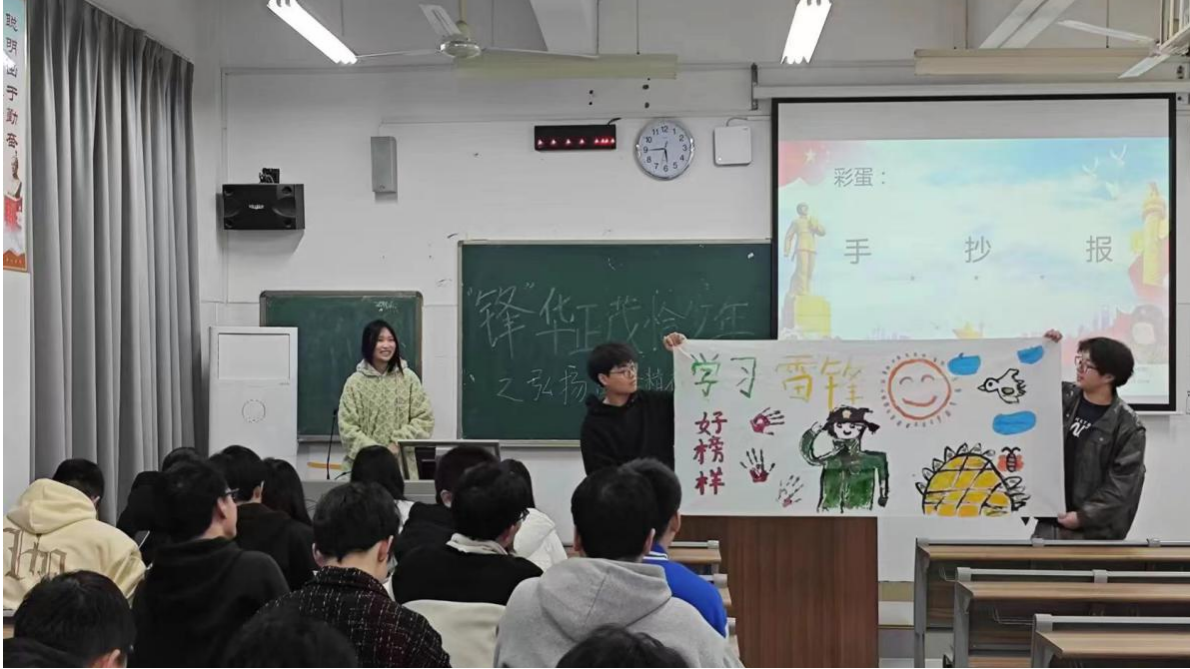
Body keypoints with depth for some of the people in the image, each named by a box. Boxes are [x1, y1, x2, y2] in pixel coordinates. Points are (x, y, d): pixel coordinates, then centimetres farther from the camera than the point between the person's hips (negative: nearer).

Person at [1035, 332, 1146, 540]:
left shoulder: (1128, 426, -11)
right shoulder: (1062, 397, 3)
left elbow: (1123, 484, -13)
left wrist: (1084, 516, -18)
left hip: (1094, 531, -4)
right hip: (1049, 524, 4)